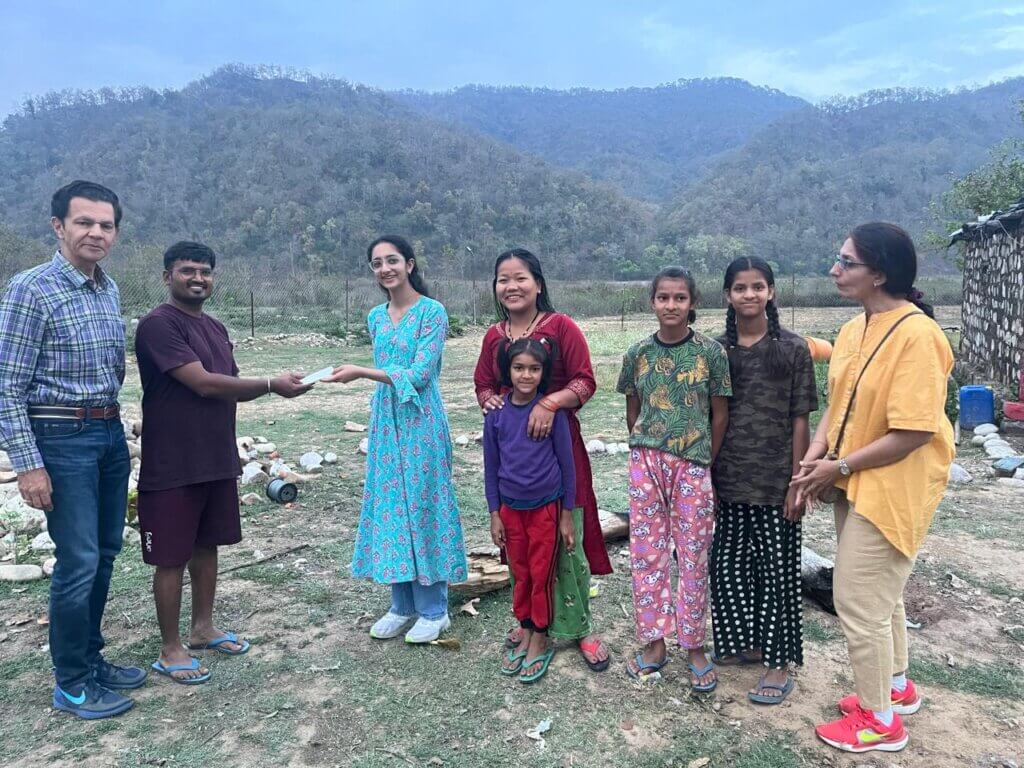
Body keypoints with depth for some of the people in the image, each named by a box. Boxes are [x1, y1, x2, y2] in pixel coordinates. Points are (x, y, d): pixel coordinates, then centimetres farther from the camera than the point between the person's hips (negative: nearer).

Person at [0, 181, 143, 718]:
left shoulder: (109, 289, 8)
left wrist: (116, 430, 15)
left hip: (110, 433, 7)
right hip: (62, 438, -7)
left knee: (104, 553, 14)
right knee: (78, 561, -1)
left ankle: (91, 658, 31)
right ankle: (71, 684, 16)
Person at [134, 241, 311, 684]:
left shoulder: (215, 328, 13)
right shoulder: (158, 324, -14)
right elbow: (204, 384, -21)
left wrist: (274, 385, -5)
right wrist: (271, 386, -16)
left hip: (217, 461, 8)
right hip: (172, 466, -8)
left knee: (206, 545, 18)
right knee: (172, 557, 4)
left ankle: (203, 628, 34)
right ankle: (170, 650, 18)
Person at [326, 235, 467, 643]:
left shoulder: (432, 312, -9)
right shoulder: (376, 317, 11)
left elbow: (419, 374, -16)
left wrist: (360, 372, -21)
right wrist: (377, 425, 17)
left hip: (420, 425, -6)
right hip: (386, 424, 6)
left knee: (422, 507, 0)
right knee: (390, 508, 9)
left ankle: (433, 610, 15)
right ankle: (402, 606, 23)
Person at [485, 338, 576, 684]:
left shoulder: (552, 411, -12)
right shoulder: (496, 414, -6)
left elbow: (566, 463, -6)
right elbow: (491, 467, 3)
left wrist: (567, 515, -4)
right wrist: (494, 515, 3)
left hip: (546, 507, -2)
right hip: (511, 508, 3)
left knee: (542, 575, 8)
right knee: (520, 574, 15)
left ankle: (540, 641, 24)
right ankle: (525, 634, 32)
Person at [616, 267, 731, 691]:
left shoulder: (711, 351, -3)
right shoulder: (638, 353, 3)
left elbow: (720, 414, 2)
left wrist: (705, 461, 4)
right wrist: (647, 451, 9)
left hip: (693, 465, -2)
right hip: (646, 463, 2)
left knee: (694, 555, 6)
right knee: (646, 553, 7)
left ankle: (695, 647, 22)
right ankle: (653, 643, 22)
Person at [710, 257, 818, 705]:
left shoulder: (793, 349, -3)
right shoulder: (716, 350, 4)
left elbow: (800, 420, -4)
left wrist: (797, 482, -8)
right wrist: (706, 474, 5)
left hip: (775, 481, -3)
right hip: (728, 480, 3)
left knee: (777, 569, 6)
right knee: (728, 563, 12)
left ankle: (779, 662, 20)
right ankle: (744, 642, 32)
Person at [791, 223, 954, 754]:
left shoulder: (916, 335, -23)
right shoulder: (854, 329, 3)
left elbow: (914, 433, -25)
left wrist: (840, 468, -17)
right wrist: (817, 451, -7)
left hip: (891, 488, -8)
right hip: (855, 485, 8)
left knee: (858, 601, 1)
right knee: (880, 593, 23)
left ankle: (880, 720, 22)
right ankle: (896, 687, 44)